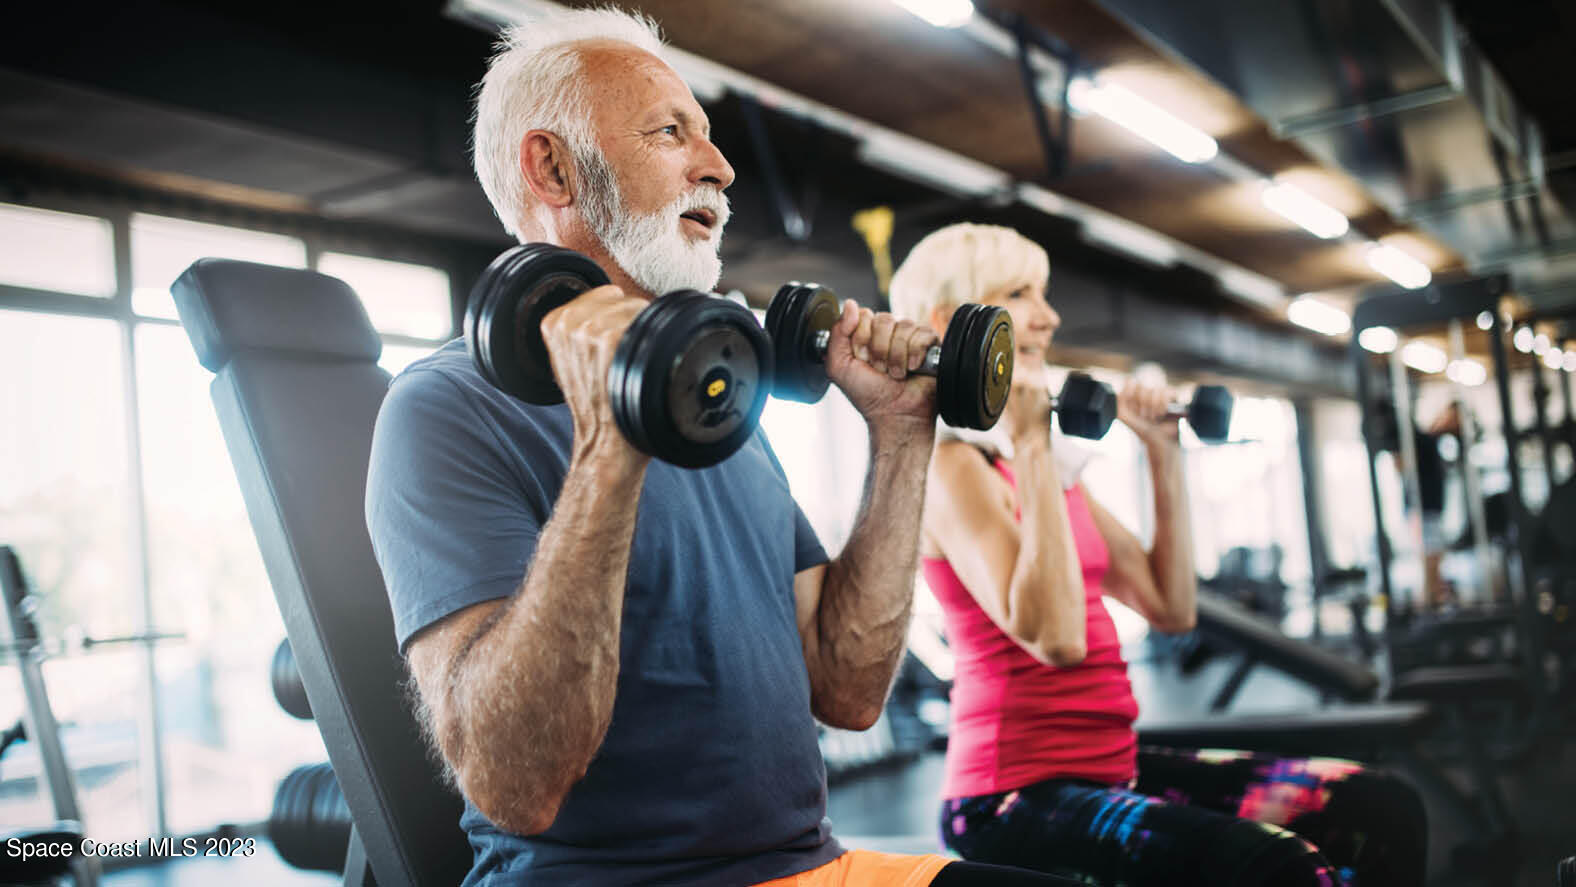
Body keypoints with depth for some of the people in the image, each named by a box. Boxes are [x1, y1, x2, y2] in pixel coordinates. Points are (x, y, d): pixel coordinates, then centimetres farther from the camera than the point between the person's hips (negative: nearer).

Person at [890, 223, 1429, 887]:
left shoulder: (1050, 465, 15)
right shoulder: (951, 465, -11)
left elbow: (1171, 608, 14)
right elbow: (1054, 638, -25)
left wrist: (1163, 456, 13)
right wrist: (1028, 446, -21)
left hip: (1110, 766, 8)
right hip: (1014, 797, -8)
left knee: (1381, 812, -3)